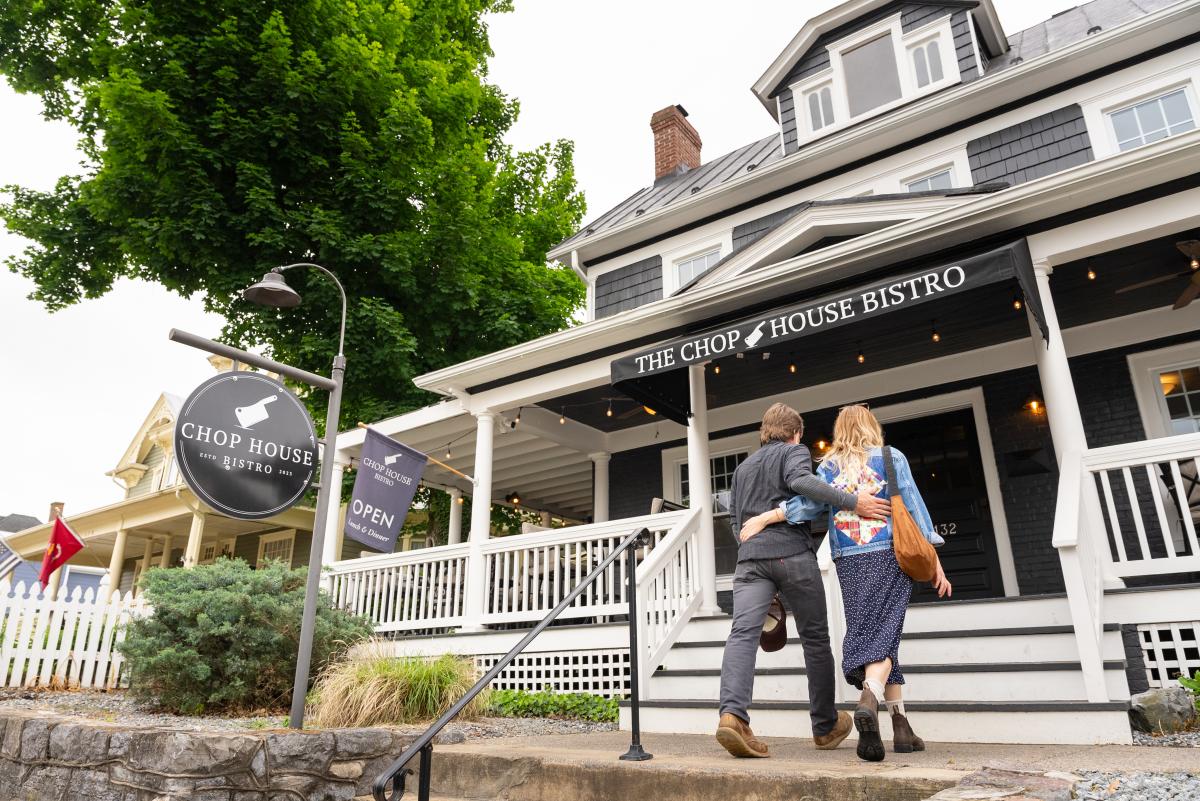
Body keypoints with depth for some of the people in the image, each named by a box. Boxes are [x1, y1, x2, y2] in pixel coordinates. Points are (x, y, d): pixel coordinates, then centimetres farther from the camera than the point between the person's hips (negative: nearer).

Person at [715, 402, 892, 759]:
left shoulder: (743, 467, 27)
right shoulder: (794, 451, 9)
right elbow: (801, 480, -15)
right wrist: (852, 502, -18)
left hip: (749, 556, 4)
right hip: (792, 553, -4)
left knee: (743, 633, -11)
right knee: (815, 637, 10)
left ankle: (732, 714, -32)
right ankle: (826, 726, 20)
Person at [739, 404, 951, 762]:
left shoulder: (829, 466, 10)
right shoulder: (892, 457, 8)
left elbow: (811, 502, -7)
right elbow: (914, 507, 3)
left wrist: (767, 517, -4)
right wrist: (933, 559, 4)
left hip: (849, 562, 2)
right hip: (889, 555, -2)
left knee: (866, 633, 8)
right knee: (883, 634, -9)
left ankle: (901, 726, 11)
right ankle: (869, 700, -36)